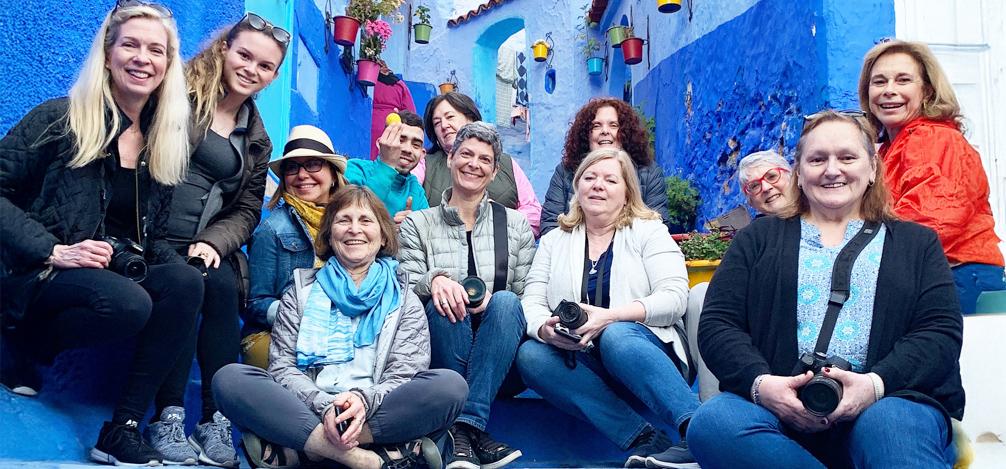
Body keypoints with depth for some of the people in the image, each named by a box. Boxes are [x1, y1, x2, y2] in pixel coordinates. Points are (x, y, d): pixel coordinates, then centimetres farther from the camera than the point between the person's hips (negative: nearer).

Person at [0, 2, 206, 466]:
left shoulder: (166, 140, 8)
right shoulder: (61, 118, -7)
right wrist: (52, 251, -20)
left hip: (119, 270, 5)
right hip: (38, 273, -5)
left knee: (185, 281, -26)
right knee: (130, 304, -35)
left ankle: (123, 430, -20)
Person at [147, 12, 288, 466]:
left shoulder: (256, 140, 15)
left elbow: (246, 211, 11)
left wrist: (214, 241, -10)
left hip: (204, 245, 4)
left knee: (223, 286, -27)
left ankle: (216, 418, -18)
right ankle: (168, 415, -20)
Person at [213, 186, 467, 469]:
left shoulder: (404, 301, 16)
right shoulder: (300, 294, 18)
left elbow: (403, 374, 4)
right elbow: (282, 366, 6)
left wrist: (363, 400, -20)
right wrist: (325, 406, -16)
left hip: (375, 416, 0)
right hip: (308, 413, 1)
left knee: (450, 385, -28)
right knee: (229, 378, -24)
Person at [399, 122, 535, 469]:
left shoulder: (516, 225, 11)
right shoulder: (417, 225, 9)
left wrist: (492, 300, -16)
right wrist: (433, 280, -23)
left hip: (500, 360, 1)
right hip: (439, 355, 0)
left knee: (505, 301, -30)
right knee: (444, 302, -31)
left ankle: (465, 426, -33)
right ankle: (474, 431, -31)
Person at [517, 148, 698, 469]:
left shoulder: (648, 231, 6)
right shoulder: (554, 241, 16)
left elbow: (674, 298, -7)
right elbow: (532, 302, 7)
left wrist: (609, 316, -23)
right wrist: (545, 328, -19)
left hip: (641, 349, -3)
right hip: (580, 362, 4)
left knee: (616, 336, -36)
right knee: (529, 354, -27)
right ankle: (643, 439, -34)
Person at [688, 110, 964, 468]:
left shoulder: (916, 243, 22)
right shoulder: (758, 239, 22)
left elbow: (942, 331, 6)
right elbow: (717, 324, 9)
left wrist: (876, 383, -15)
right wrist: (760, 383, -13)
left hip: (888, 400, -3)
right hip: (779, 401, 4)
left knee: (889, 426, -40)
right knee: (712, 423, -31)